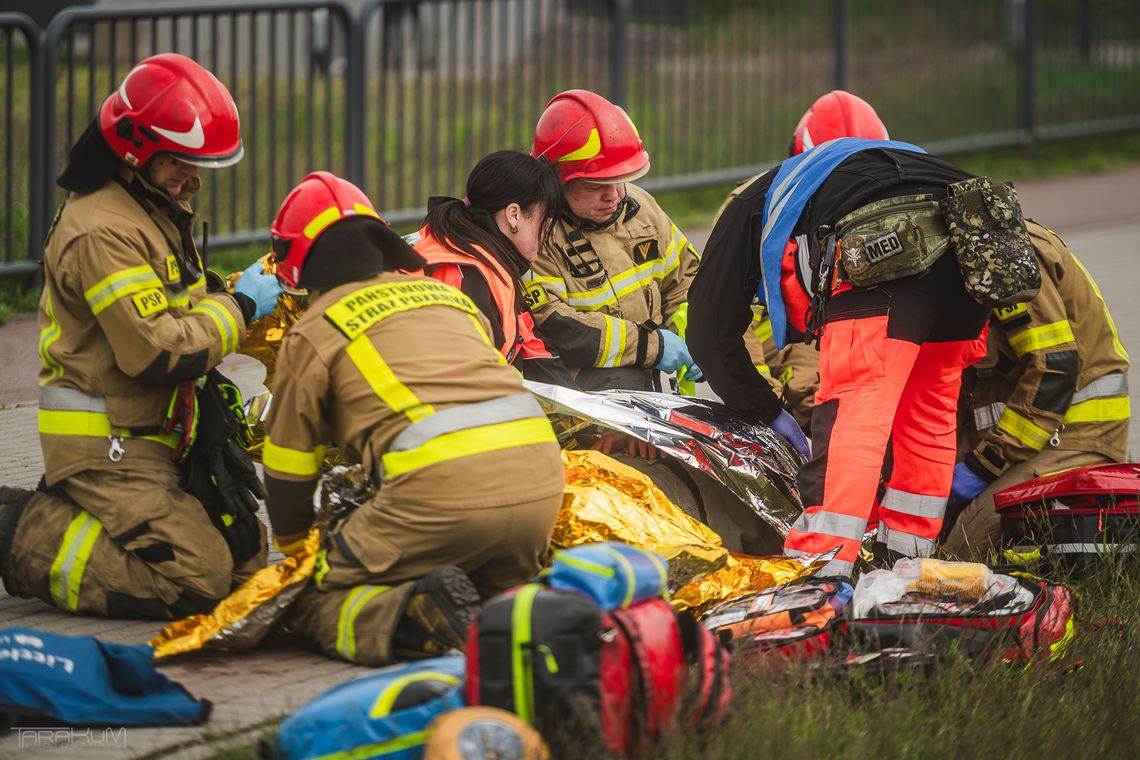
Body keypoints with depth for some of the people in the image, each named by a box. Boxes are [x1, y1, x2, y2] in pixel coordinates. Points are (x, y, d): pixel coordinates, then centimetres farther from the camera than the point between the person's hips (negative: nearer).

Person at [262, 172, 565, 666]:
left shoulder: (313, 332, 13)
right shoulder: (445, 294, 29)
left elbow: (288, 469, 18)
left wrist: (292, 552, 36)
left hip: (442, 483, -5)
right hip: (539, 475, 5)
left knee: (321, 606, 8)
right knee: (498, 587, 31)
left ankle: (418, 617, -22)